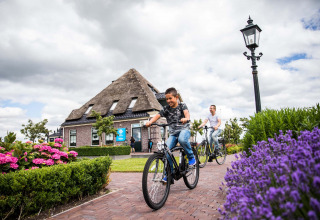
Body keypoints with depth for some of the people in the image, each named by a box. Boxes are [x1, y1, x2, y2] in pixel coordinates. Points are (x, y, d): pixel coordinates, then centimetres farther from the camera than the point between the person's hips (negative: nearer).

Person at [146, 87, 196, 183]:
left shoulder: (182, 106, -1)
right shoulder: (166, 109, 6)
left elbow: (186, 112, -20)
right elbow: (157, 115, -8)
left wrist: (186, 118, -45)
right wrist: (150, 122, -28)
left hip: (184, 129, -3)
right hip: (173, 133, 3)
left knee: (182, 139, -38)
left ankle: (191, 156, -10)